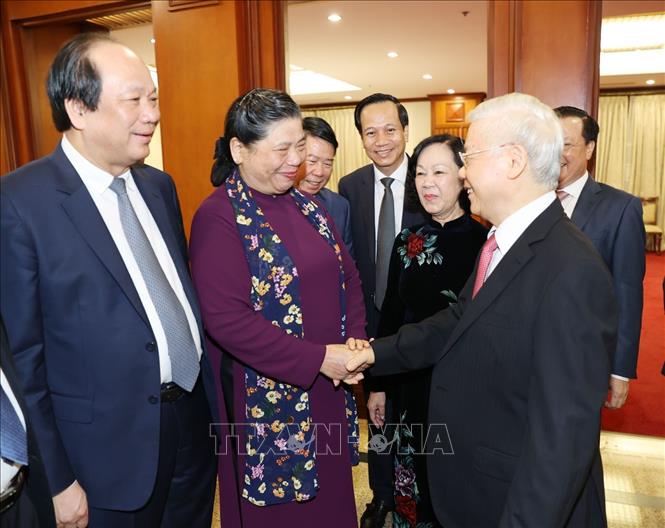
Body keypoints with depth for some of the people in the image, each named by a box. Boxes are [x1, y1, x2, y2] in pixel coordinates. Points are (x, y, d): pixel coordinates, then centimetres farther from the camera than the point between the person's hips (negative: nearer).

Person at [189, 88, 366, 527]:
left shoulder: (306, 204, 7)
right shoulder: (219, 217, -15)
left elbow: (347, 278, 9)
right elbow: (227, 320, -22)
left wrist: (355, 343, -7)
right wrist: (318, 359, -21)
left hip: (327, 390, 6)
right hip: (266, 399, -6)